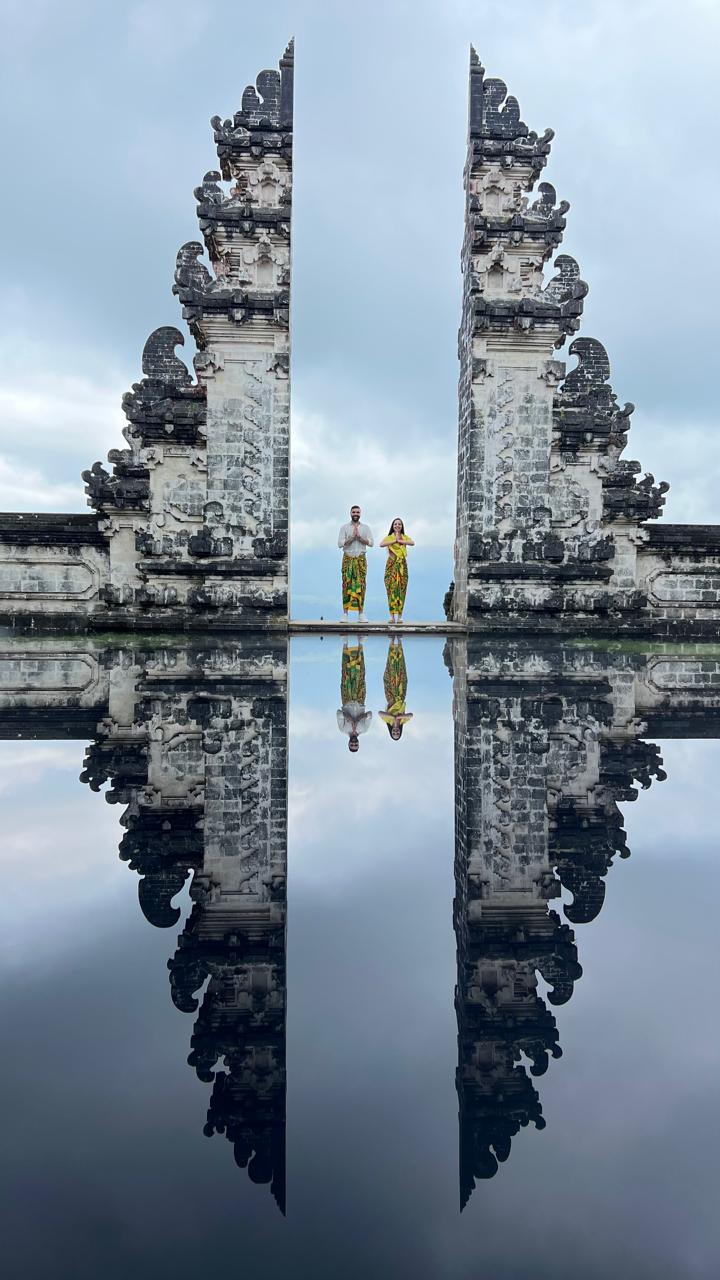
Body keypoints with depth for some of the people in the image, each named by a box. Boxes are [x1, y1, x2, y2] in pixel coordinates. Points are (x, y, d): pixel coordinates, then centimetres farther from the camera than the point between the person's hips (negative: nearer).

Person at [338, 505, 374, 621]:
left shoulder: (365, 528, 11)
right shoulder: (344, 527, 8)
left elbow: (371, 543, 2)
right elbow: (340, 543, -2)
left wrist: (359, 536, -9)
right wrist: (352, 537, -10)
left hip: (361, 558, 1)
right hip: (348, 558, -1)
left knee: (361, 584, -3)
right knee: (346, 584, -6)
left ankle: (361, 614, -1)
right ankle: (345, 613, -5)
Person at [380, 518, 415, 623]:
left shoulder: (405, 537, 13)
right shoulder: (389, 537, 8)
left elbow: (412, 543, -8)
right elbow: (381, 544, -12)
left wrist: (400, 540, -10)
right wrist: (395, 541, -9)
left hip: (402, 565, 1)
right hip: (391, 564, -1)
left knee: (401, 589, -3)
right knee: (392, 588, -7)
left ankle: (400, 616, -1)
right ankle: (392, 616, -6)